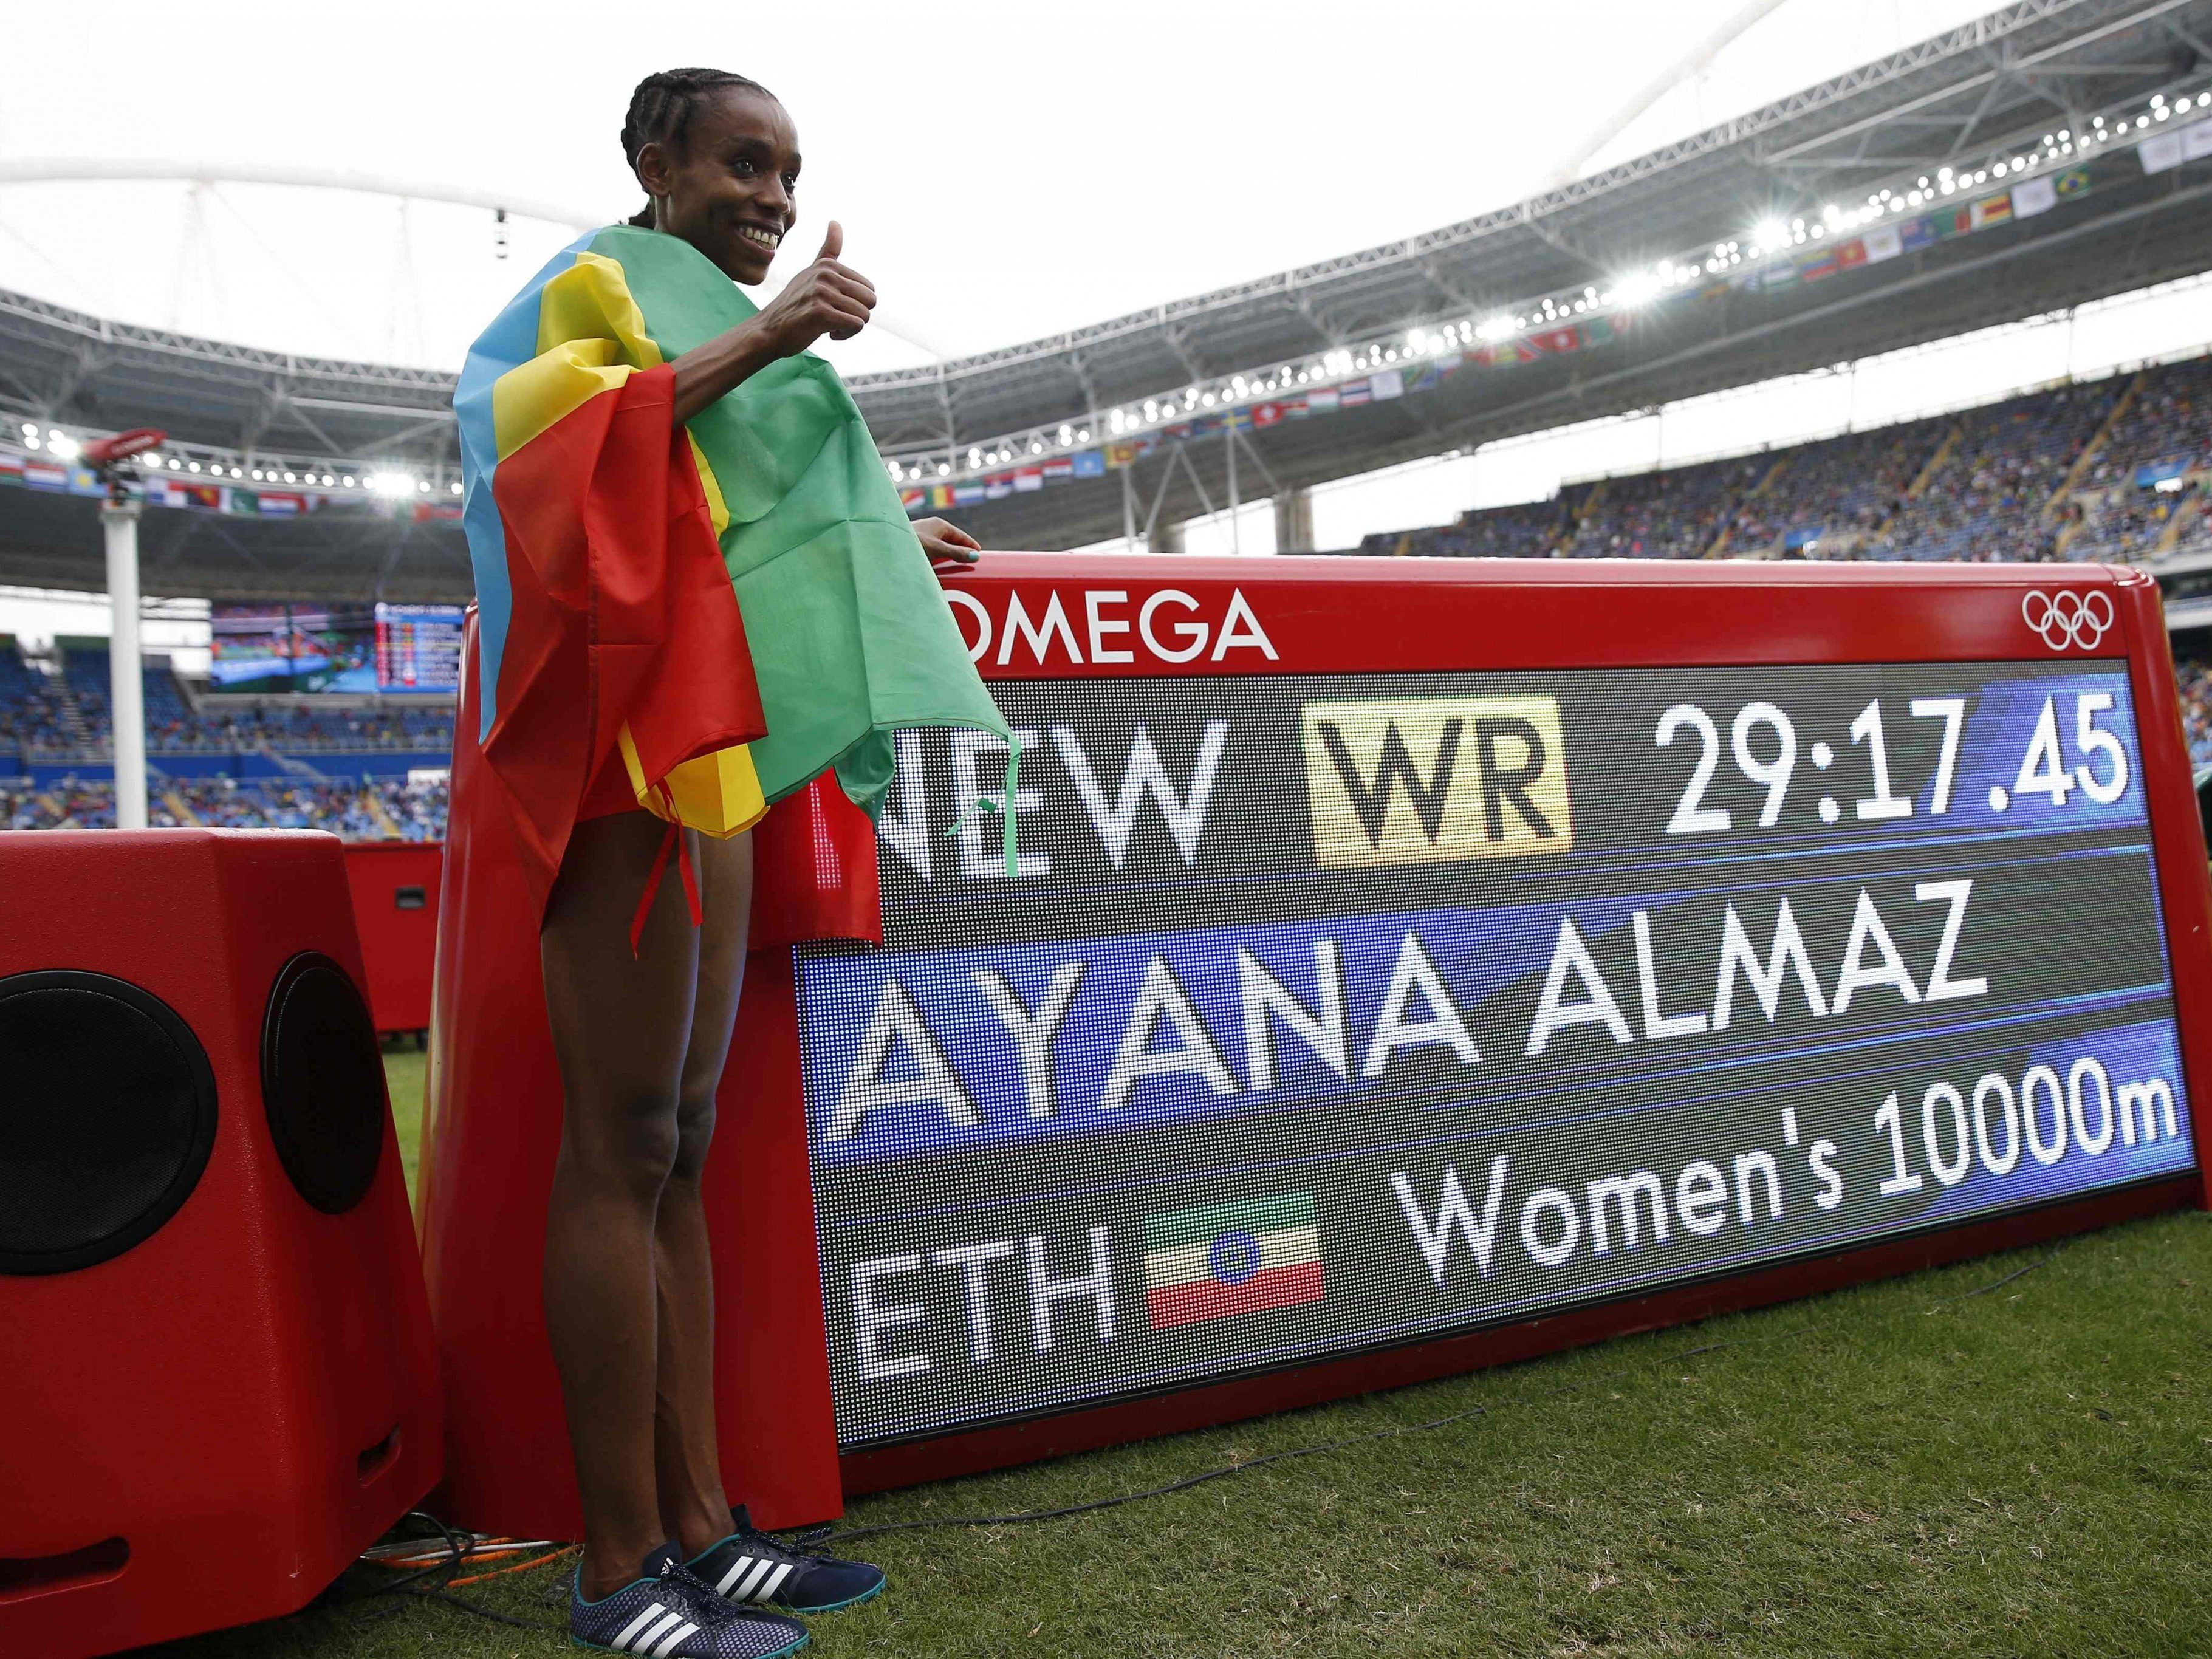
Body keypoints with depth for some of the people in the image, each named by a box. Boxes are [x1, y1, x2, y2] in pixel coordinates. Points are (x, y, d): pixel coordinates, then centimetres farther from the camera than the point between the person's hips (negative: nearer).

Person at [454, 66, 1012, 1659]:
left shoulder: (702, 327, 28)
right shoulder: (598, 283, 2)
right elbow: (528, 430, -17)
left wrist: (880, 548, 35)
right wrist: (755, 344, -19)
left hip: (710, 750, 9)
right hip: (631, 745, -9)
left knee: (679, 1147, 6)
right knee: (622, 1148, -9)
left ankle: (698, 1526, 13)